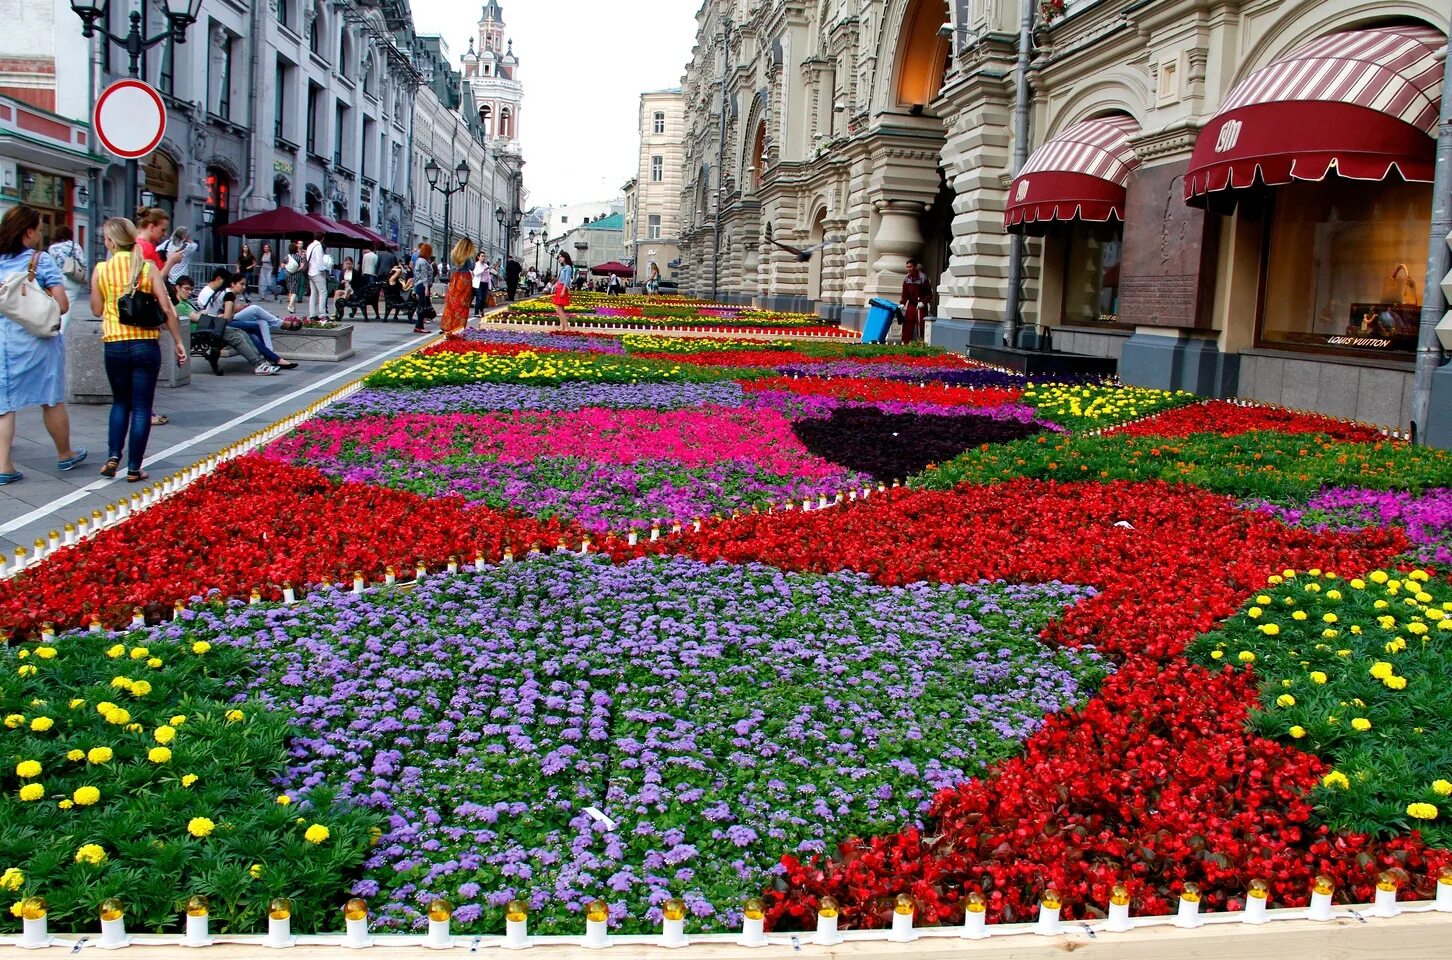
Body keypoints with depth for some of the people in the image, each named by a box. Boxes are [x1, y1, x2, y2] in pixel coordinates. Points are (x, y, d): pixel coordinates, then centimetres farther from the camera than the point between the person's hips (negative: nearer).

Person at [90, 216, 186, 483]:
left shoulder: (101, 270, -2)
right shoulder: (148, 267, -3)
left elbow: (97, 310, 5)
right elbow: (167, 309, -7)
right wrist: (178, 342, 0)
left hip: (114, 345, 1)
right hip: (145, 344, -1)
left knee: (120, 402, 20)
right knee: (141, 407, 5)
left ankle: (113, 457, 8)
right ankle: (134, 468, 6)